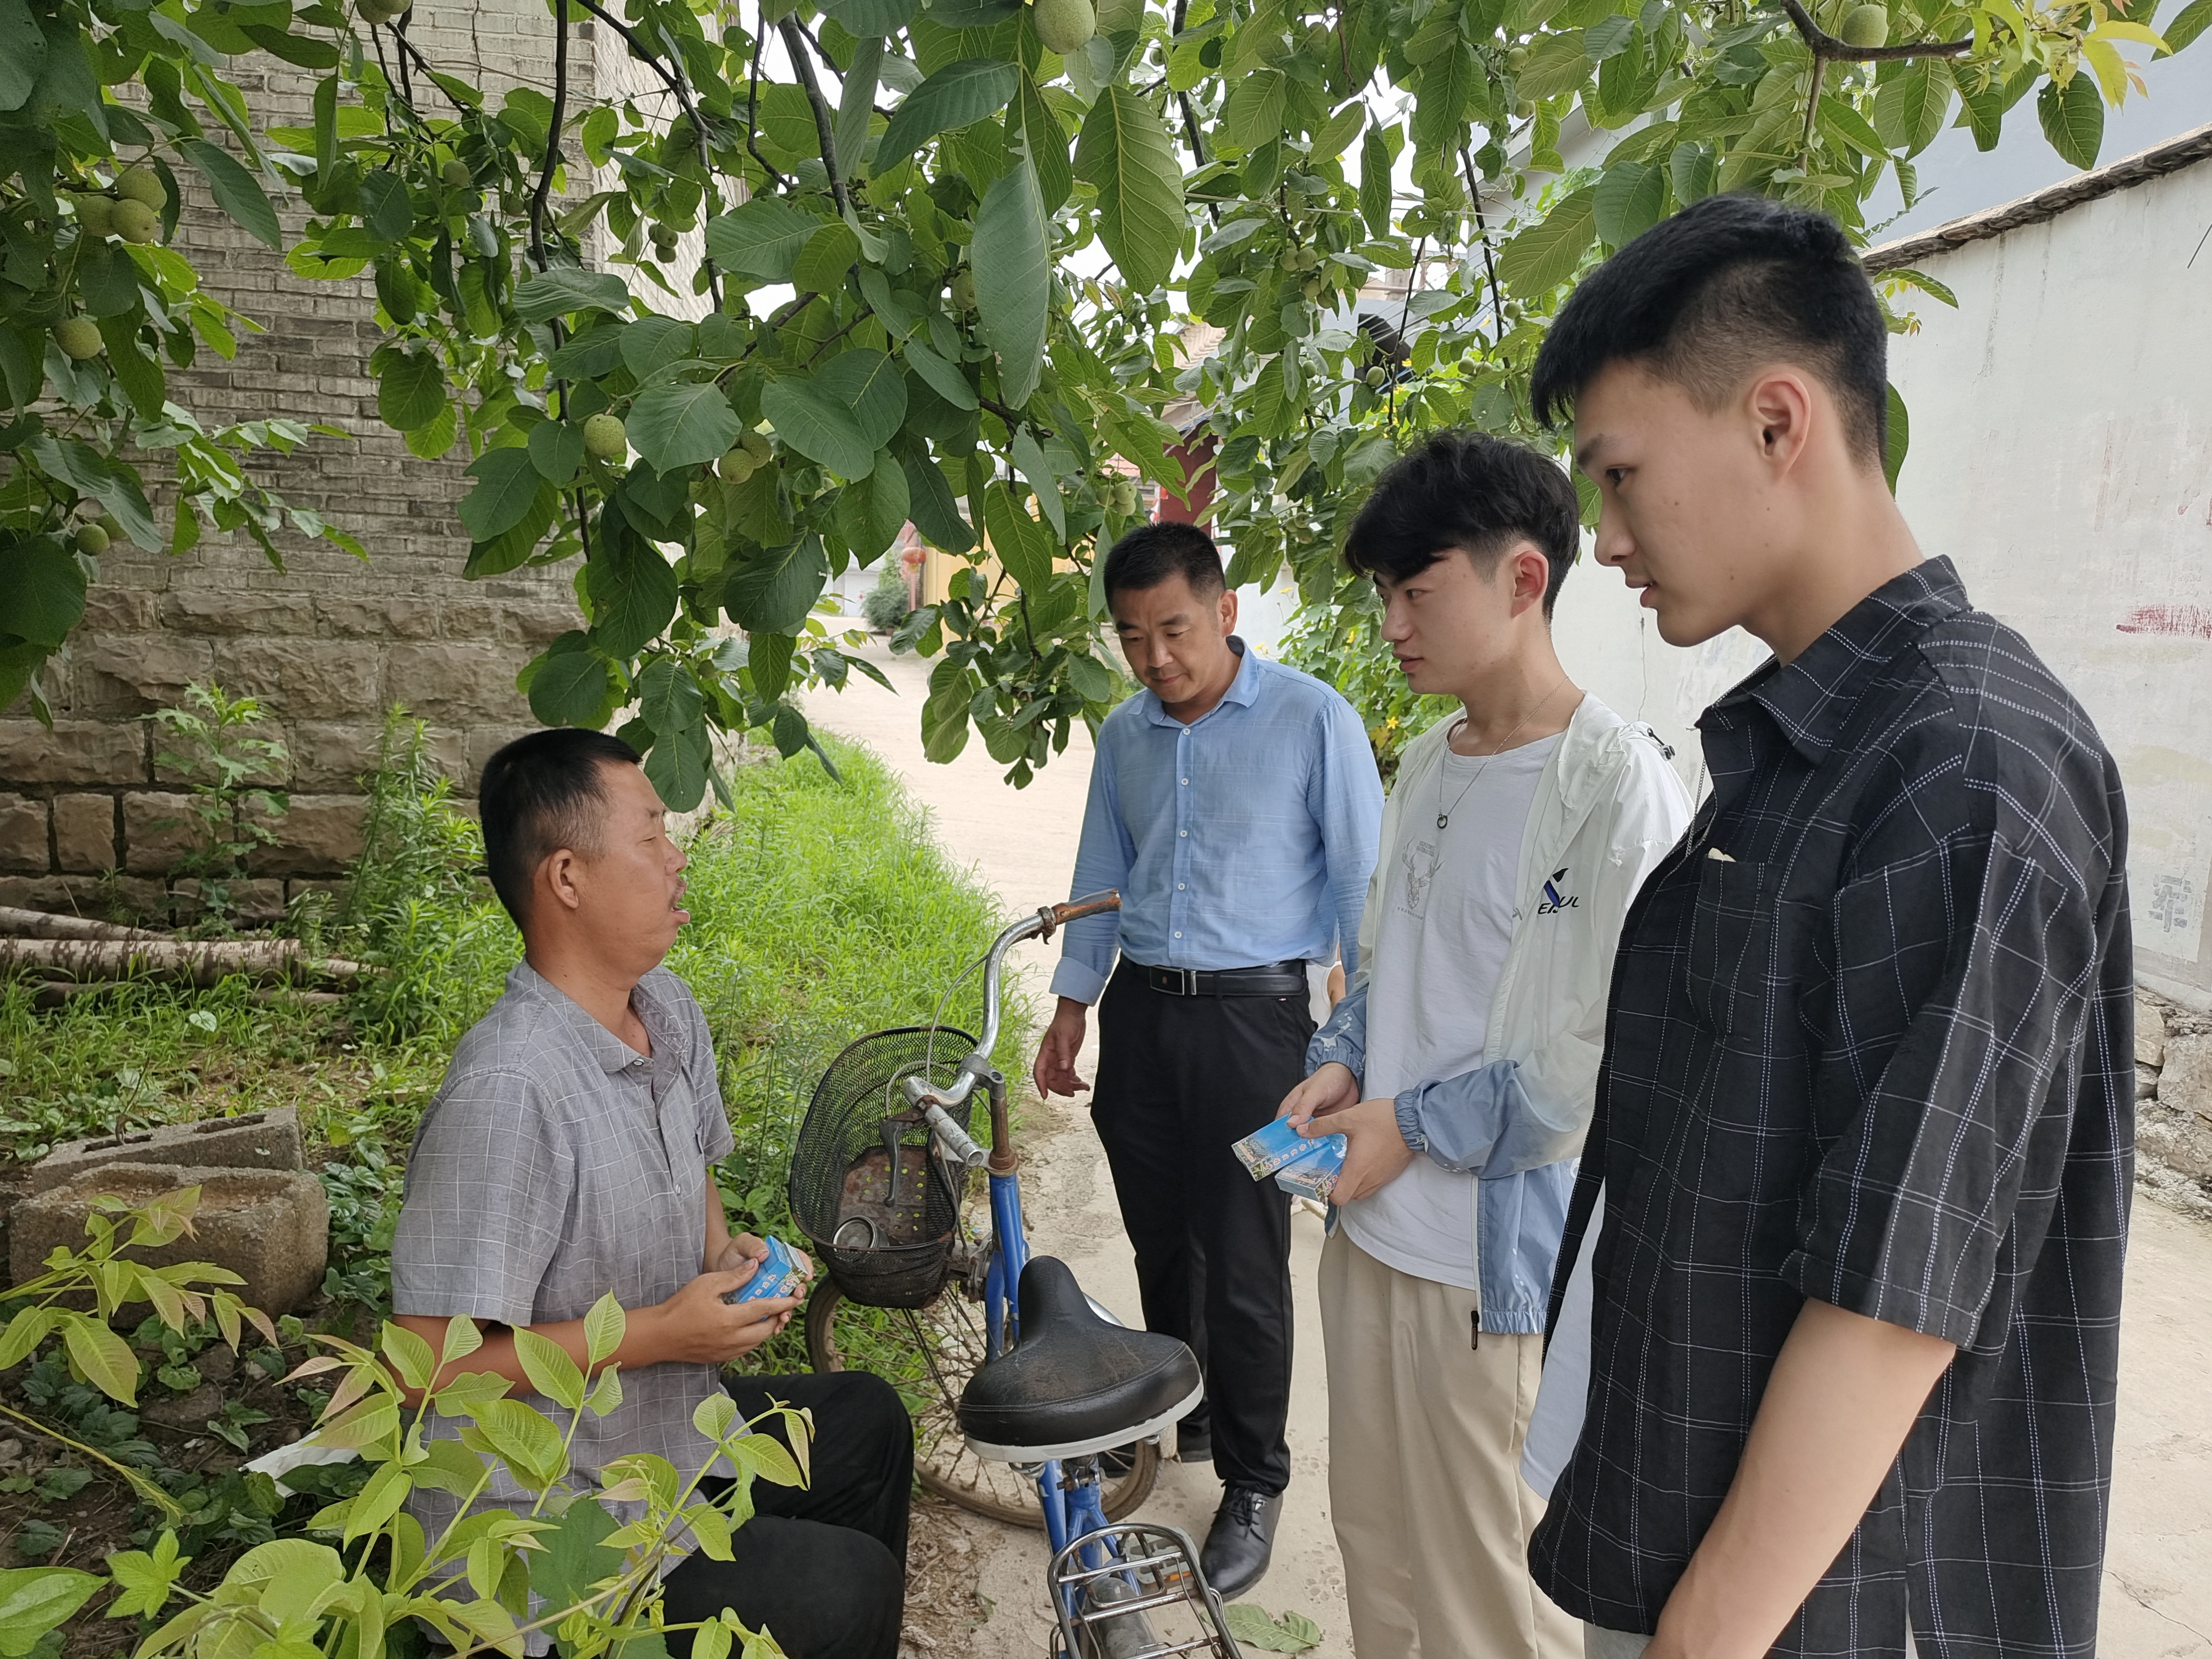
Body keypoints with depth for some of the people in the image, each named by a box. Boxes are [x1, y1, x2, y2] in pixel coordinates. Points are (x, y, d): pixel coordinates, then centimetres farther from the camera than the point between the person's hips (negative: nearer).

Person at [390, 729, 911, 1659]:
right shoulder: (508, 1092, -30)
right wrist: (657, 1332, -24)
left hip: (668, 1432, 9)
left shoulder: (670, 1012, -2)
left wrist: (726, 1256, -2)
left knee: (866, 1420, 20)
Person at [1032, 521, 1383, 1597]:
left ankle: (1253, 1484, 19)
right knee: (1161, 1244, 15)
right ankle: (1179, 1417, 38)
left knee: (1243, 1268, 0)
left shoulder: (1312, 720, -9)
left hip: (1254, 1018, -5)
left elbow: (1361, 879, -7)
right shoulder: (1123, 736, 8)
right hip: (1140, 1014, 5)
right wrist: (1071, 1006, 14)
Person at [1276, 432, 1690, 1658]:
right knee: (1373, 1532, 22)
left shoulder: (1618, 786, -18)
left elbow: (1620, 1059, -19)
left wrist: (1417, 1125, -15)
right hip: (1372, 1221, 8)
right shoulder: (1424, 765, 7)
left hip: (1500, 1254, -7)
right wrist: (1341, 1062, 1)